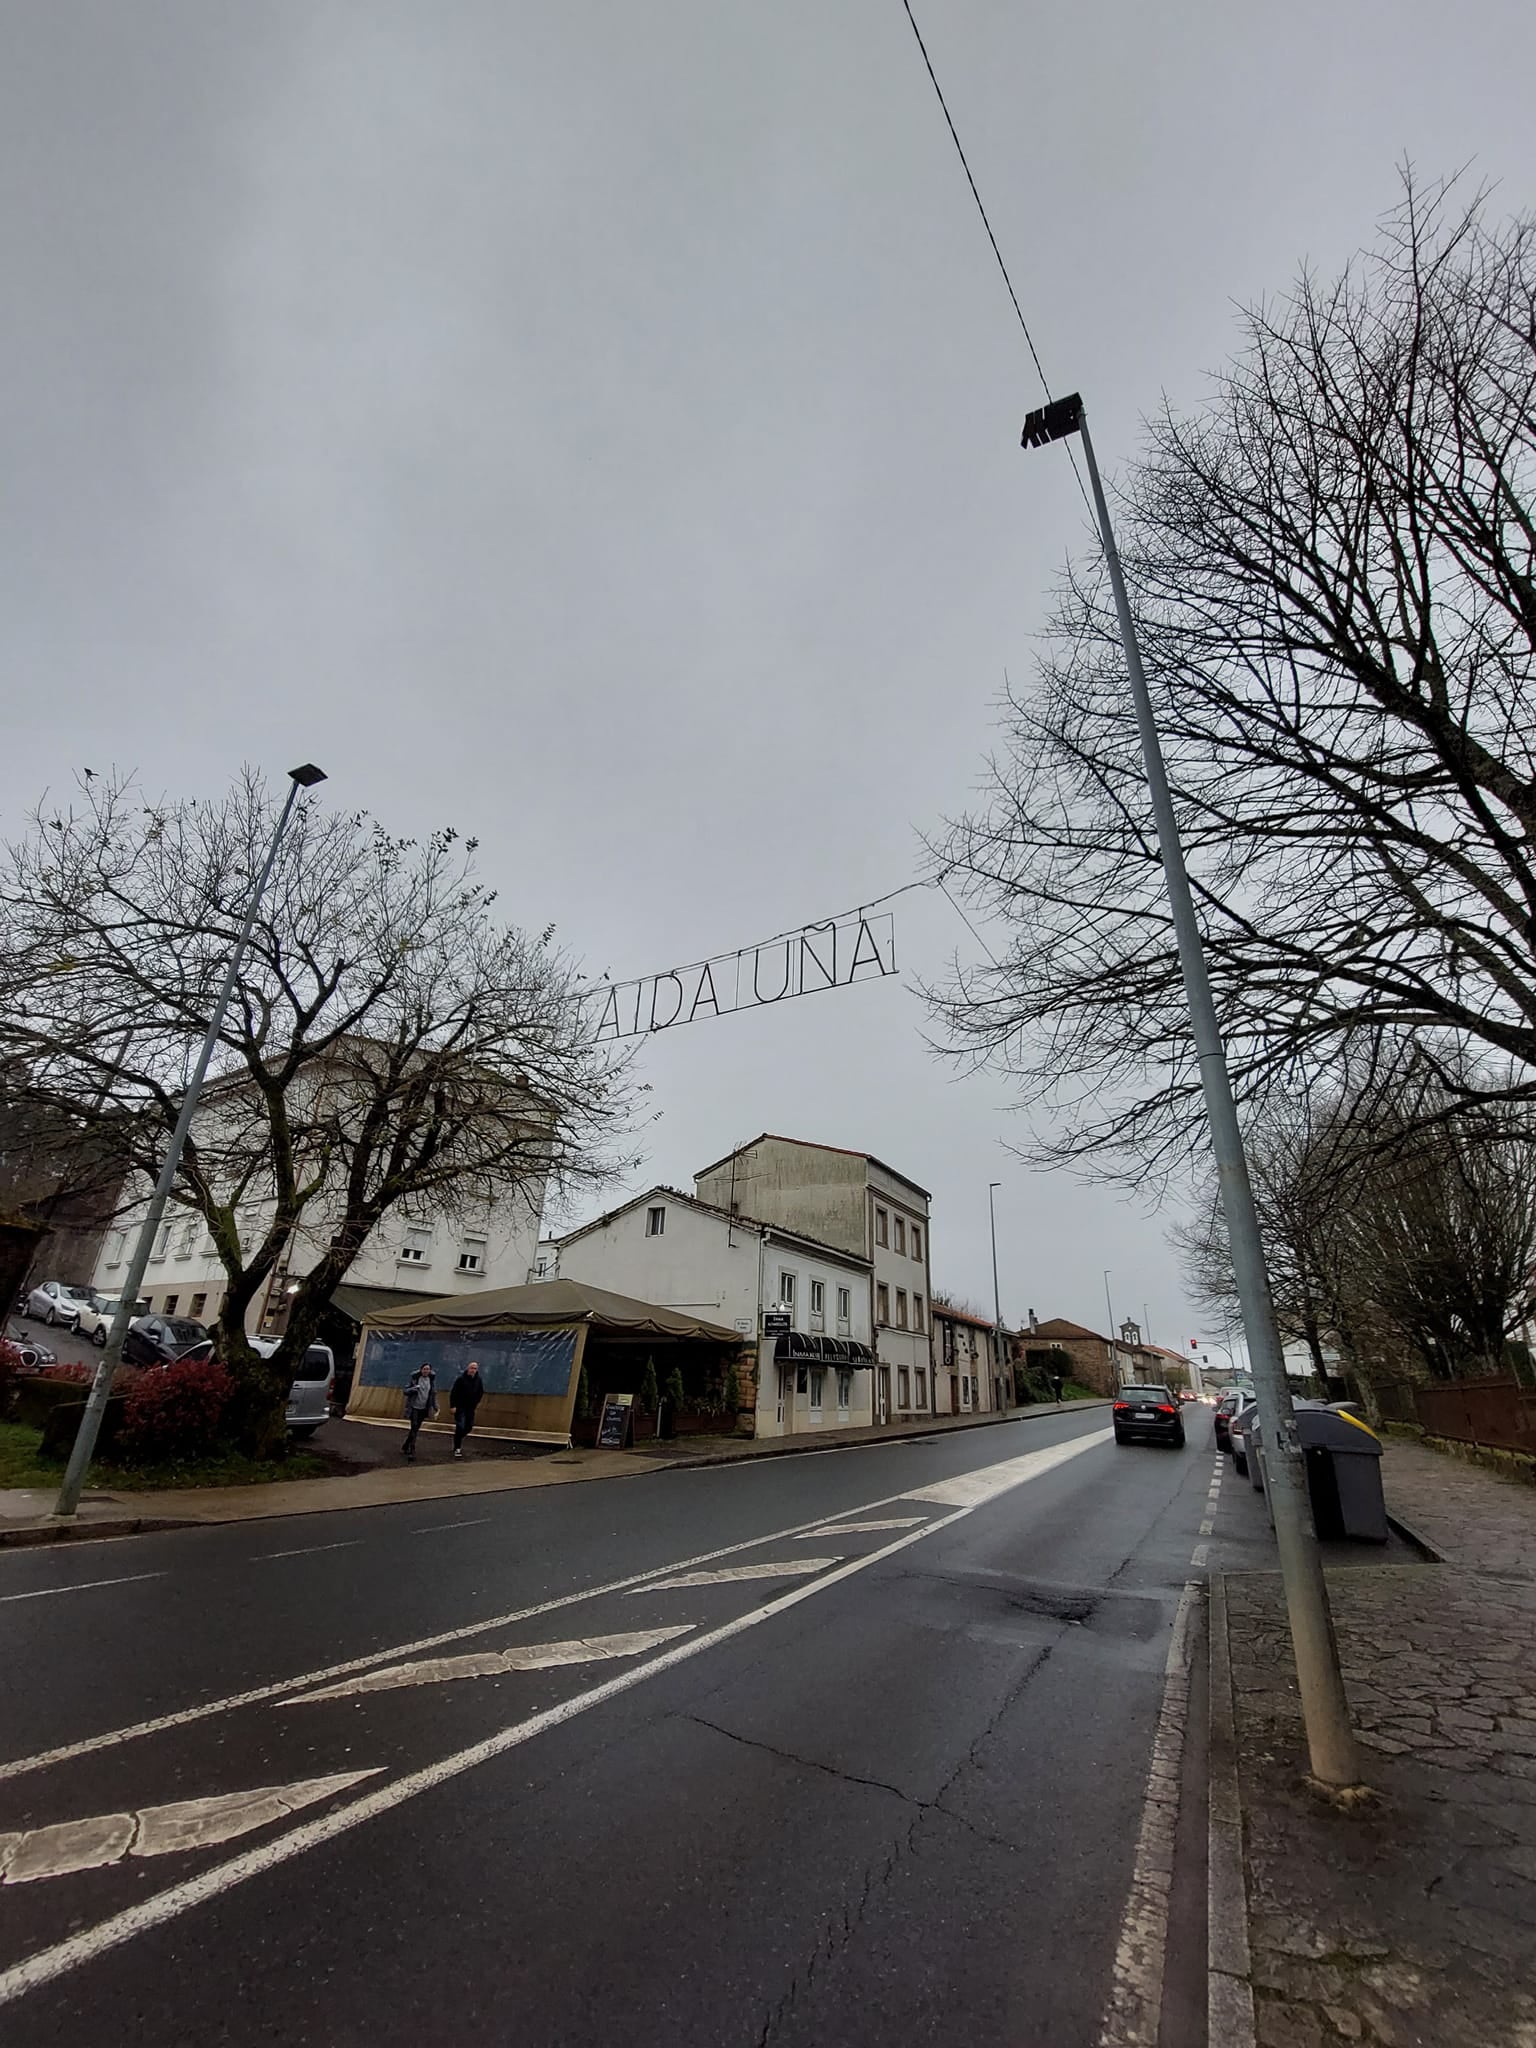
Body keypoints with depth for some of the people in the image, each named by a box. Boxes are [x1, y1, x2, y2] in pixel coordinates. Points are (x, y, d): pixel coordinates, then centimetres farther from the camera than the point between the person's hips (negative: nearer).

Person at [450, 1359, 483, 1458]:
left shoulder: (478, 1380, 0)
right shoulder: (461, 1379, -14)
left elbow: (481, 1391, 15)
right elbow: (453, 1392, -13)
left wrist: (477, 1402, 10)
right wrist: (453, 1406, -16)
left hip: (471, 1408, 5)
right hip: (460, 1407, -5)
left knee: (469, 1427, 10)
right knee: (460, 1427, -10)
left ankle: (457, 1438, 37)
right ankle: (457, 1448, 0)